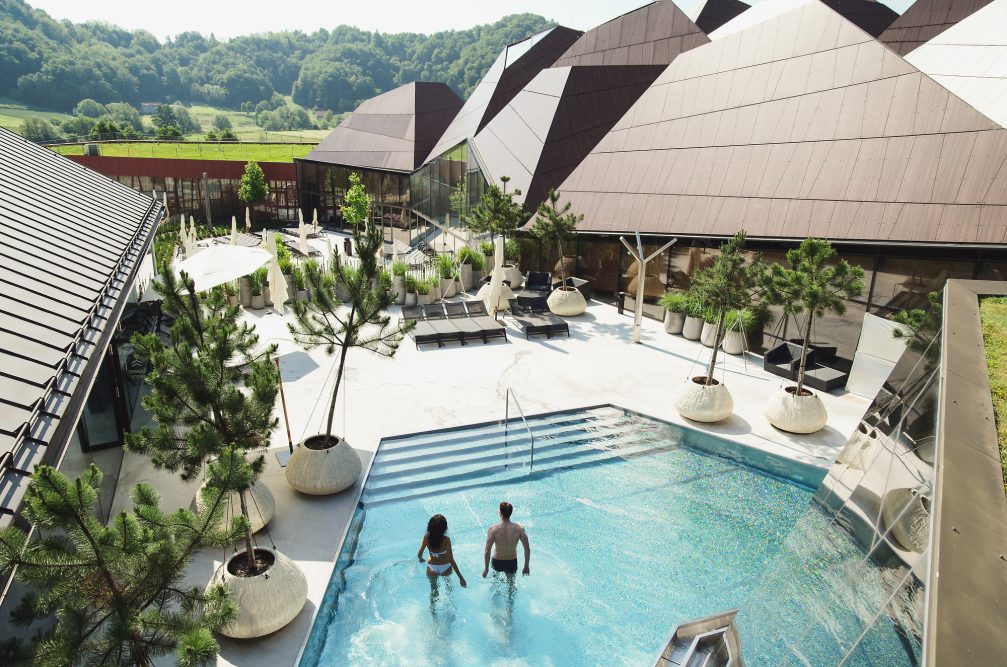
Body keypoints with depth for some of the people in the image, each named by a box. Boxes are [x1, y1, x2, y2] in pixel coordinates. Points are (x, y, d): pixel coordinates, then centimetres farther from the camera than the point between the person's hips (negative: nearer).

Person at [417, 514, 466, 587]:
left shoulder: (426, 537, -21)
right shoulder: (446, 540, -29)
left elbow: (419, 555, -10)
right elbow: (451, 560, -28)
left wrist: (421, 559, 15)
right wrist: (461, 577, -24)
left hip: (432, 568, 2)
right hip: (445, 568, -2)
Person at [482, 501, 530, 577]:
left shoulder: (493, 529, -22)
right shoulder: (519, 528, -16)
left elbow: (487, 551, -20)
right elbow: (527, 549, -12)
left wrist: (486, 568, -6)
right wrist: (526, 567, 2)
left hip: (497, 563, -1)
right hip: (512, 563, 1)